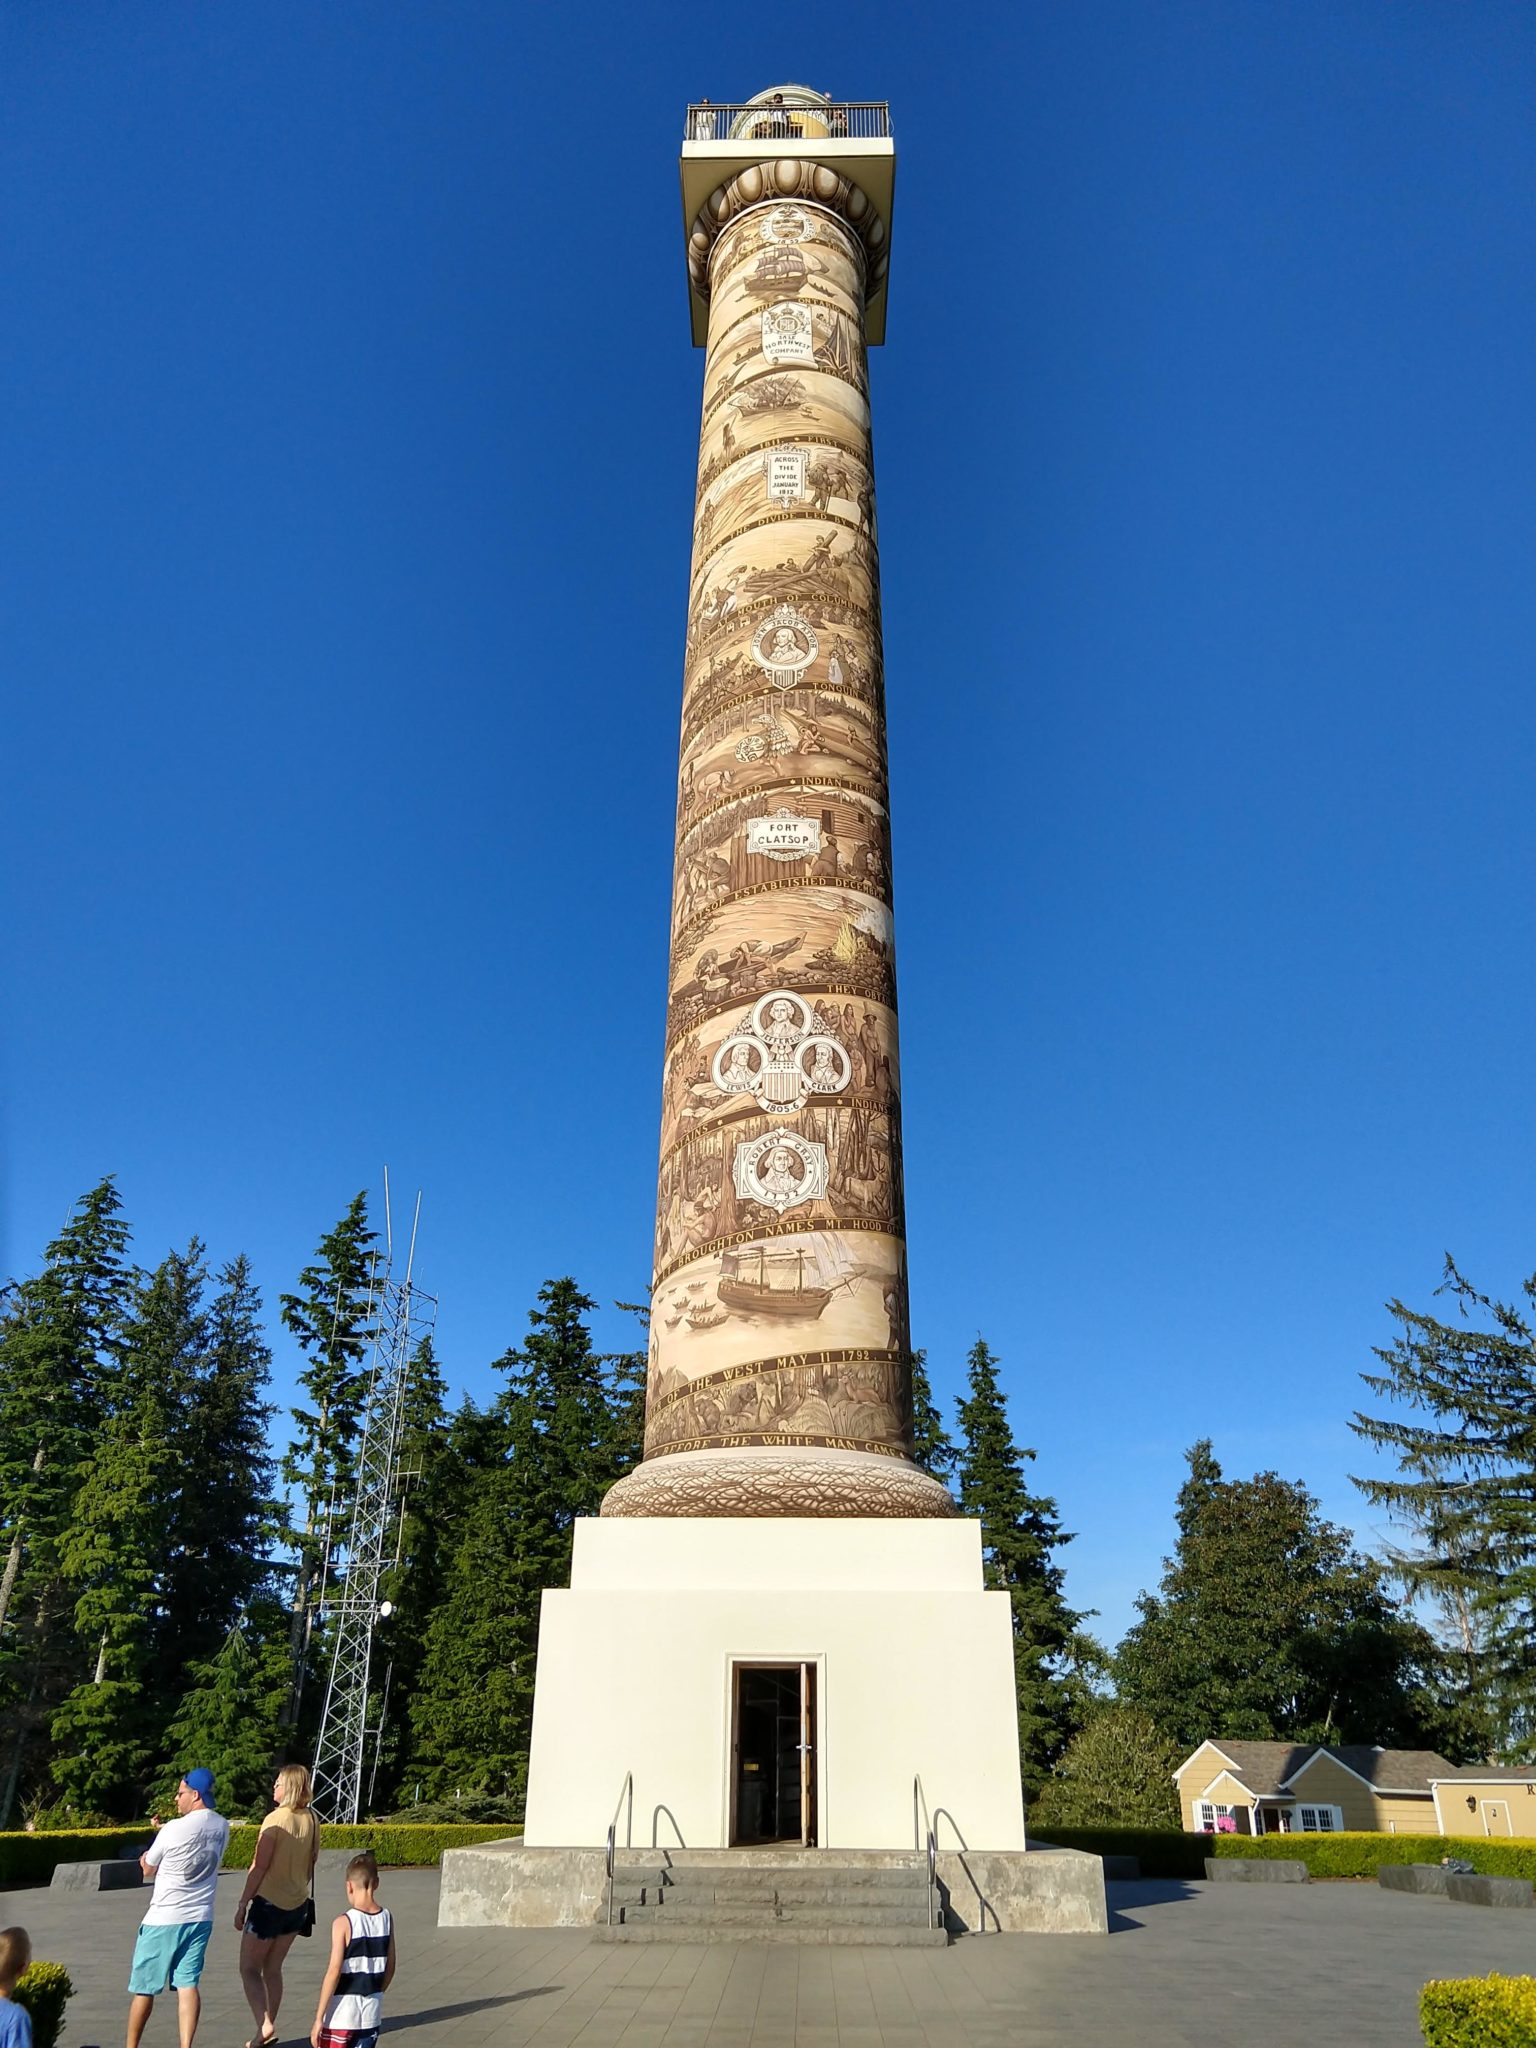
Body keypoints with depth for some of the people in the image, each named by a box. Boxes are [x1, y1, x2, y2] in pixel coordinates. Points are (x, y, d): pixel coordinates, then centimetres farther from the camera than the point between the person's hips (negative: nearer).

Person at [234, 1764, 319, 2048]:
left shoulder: (275, 1819, -16)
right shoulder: (312, 1820, 4)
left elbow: (259, 1867, -17)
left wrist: (243, 1904, -10)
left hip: (269, 1902, -6)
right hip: (297, 1904, 7)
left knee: (249, 1968, 5)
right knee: (272, 1968, 19)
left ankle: (264, 2025, -9)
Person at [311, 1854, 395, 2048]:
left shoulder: (343, 1922, -14)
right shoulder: (387, 1918, 1)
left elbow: (334, 1972, -16)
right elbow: (390, 1968, 7)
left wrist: (319, 2017, -9)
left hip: (342, 2011, -4)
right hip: (371, 2011, 4)